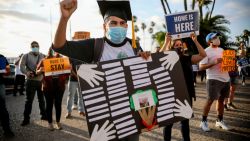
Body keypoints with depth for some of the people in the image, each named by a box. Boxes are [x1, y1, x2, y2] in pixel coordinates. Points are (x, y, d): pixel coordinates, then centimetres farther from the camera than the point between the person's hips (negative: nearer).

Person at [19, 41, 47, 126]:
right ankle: (26, 118, 8)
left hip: (41, 81, 3)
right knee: (29, 100, 0)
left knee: (42, 99, 13)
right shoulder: (26, 56, 3)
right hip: (31, 81, -3)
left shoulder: (43, 56, 12)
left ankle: (43, 115, 25)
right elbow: (21, 66, -8)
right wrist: (27, 72, -27)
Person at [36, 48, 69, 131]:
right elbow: (37, 72, 4)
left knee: (58, 104, 8)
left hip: (60, 86, 1)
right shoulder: (44, 61, 2)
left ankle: (58, 122, 22)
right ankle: (50, 123, 20)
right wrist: (40, 70, -18)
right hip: (48, 87, -1)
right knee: (49, 105, 7)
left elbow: (67, 73, 11)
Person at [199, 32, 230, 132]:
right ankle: (203, 121, 7)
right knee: (210, 100, -5)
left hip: (225, 78, 7)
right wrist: (214, 62, -24)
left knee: (221, 99, 12)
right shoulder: (206, 51, -8)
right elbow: (201, 67, -15)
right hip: (213, 79, -7)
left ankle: (219, 120, 24)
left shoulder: (221, 50, 15)